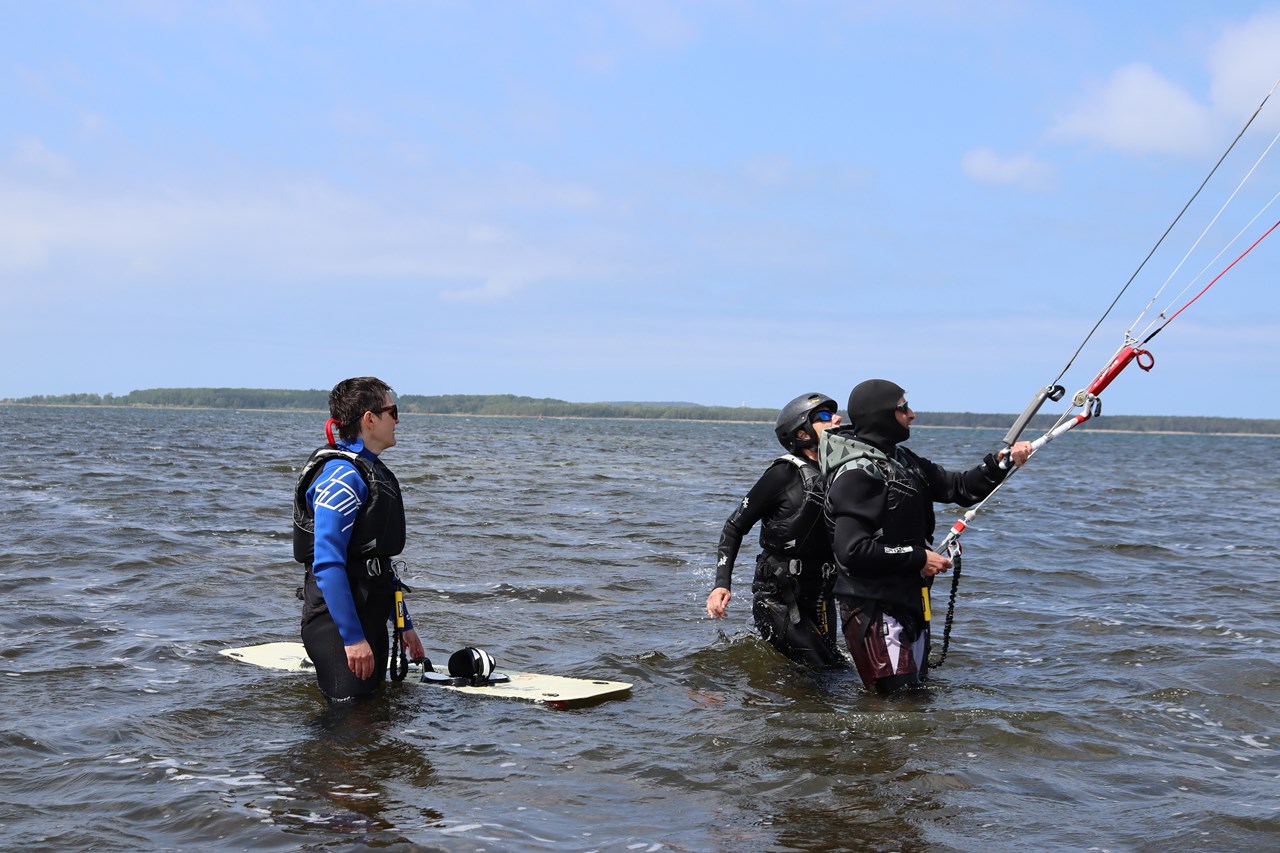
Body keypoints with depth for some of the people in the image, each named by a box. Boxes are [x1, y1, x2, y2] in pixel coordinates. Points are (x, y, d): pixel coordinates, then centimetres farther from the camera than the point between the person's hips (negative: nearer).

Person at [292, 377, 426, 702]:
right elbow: (327, 564, -25)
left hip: (369, 615, 10)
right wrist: (353, 638, -28)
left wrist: (404, 624, 21)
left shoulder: (373, 471, 16)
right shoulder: (342, 475, -17)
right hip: (339, 623, -10)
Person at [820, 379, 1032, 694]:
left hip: (909, 605, 10)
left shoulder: (902, 460, 12)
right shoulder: (857, 473, -17)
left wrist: (1000, 463, 0)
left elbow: (960, 488, 17)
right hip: (874, 610, -10)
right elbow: (853, 550, -25)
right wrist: (918, 558, -17)